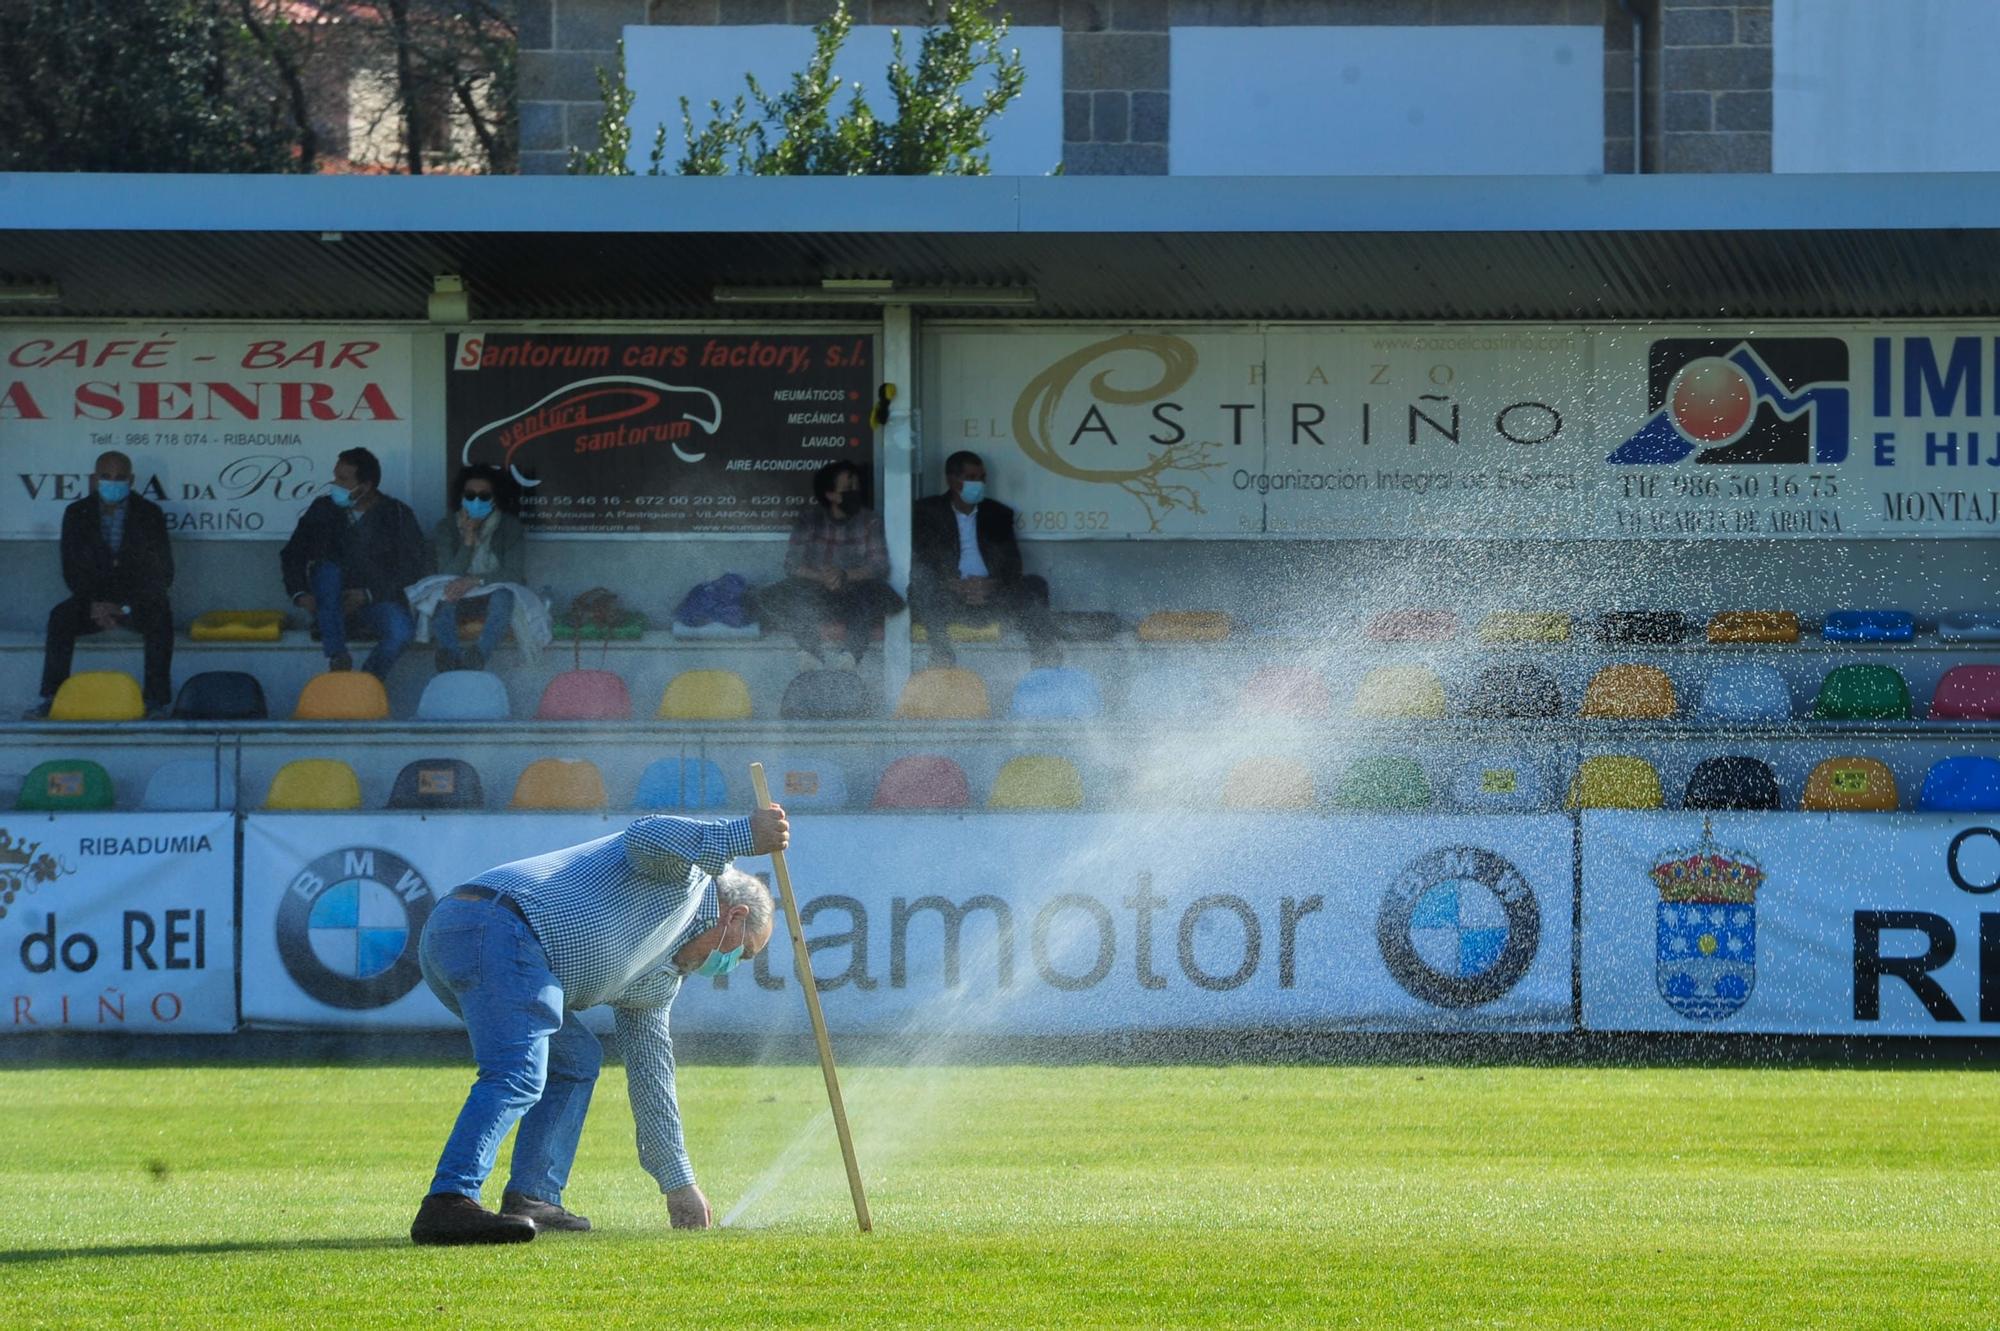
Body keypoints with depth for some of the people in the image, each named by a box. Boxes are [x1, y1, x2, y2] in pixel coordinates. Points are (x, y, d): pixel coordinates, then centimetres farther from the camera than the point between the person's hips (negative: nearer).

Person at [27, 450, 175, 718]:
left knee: (160, 618, -35)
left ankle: (157, 700, -34)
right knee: (60, 618, -30)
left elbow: (162, 574, -4)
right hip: (93, 601, 1)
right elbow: (71, 571, 2)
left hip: (138, 603, -1)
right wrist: (93, 604, -17)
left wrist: (126, 607, -17)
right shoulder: (77, 514, 3)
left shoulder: (149, 514, -2)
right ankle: (51, 697, -30)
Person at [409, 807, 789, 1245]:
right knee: (518, 1077, -23)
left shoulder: (659, 982, 35)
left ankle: (532, 1198, 7)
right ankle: (449, 1202, -39)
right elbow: (645, 839, -12)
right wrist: (743, 836, -13)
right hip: (496, 928, -10)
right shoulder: (689, 877, 13)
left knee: (574, 1060, 22)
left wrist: (678, 1181, 40)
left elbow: (650, 1077, 40)